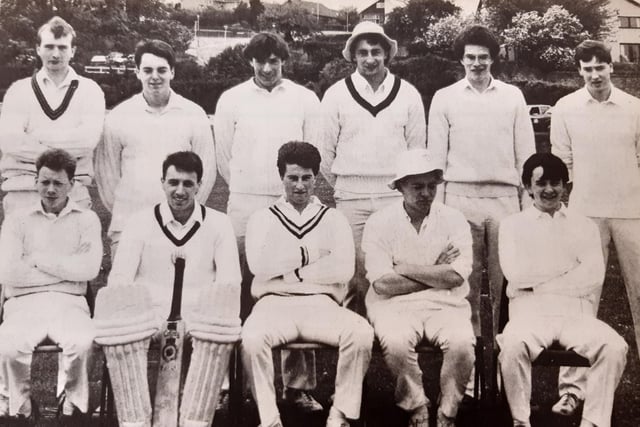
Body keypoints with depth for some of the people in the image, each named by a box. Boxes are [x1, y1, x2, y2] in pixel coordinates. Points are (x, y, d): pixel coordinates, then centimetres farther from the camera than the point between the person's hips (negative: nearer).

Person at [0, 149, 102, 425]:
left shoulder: (87, 219, 11)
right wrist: (68, 268, -3)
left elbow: (90, 268, -6)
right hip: (24, 304, 0)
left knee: (83, 342, -33)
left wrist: (38, 258, -3)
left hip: (69, 303, 0)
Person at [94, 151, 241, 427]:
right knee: (119, 326, -33)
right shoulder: (140, 223, 9)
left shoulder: (218, 224, 9)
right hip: (149, 314, 0)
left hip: (200, 318, 0)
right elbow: (119, 280, 0)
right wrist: (129, 308, -21)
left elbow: (230, 282, -1)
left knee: (222, 319, -35)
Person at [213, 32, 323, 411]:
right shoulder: (232, 100, 4)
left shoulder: (305, 99, 4)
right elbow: (223, 156, 10)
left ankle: (298, 384, 3)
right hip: (245, 207, 0)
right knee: (243, 292, 3)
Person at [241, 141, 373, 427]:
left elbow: (344, 269, -3)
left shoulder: (333, 219, 15)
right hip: (274, 302, -1)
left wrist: (289, 271, -5)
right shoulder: (262, 219, 14)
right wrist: (308, 254, -2)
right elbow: (259, 265, -5)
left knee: (361, 333, -29)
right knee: (251, 337, -34)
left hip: (321, 303, 1)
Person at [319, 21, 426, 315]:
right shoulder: (336, 94, 1)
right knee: (354, 272, -1)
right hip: (351, 198, -1)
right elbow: (325, 149, 7)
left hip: (395, 196, 1)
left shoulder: (408, 94, 4)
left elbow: (417, 147, 10)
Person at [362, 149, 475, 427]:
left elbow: (456, 276, -9)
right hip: (395, 305, -1)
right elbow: (383, 284, -10)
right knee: (396, 342, -33)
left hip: (445, 305, 1)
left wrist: (404, 268, -7)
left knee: (462, 342, -29)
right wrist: (436, 274, -5)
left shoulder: (454, 220, 5)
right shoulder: (379, 223, 1)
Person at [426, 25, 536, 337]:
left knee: (504, 278, 2)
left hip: (504, 197, 1)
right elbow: (436, 155, 6)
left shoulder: (513, 96, 9)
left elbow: (526, 152, 9)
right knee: (465, 278, 3)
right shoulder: (444, 98, 7)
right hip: (460, 197, 0)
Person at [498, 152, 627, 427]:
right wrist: (570, 267, 2)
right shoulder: (512, 224, 15)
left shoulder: (585, 226, 18)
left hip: (576, 313, 2)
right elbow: (515, 274, -2)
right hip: (530, 312, -1)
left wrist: (539, 284, -5)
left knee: (615, 347, -28)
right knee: (513, 344, -35)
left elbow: (594, 277, 1)